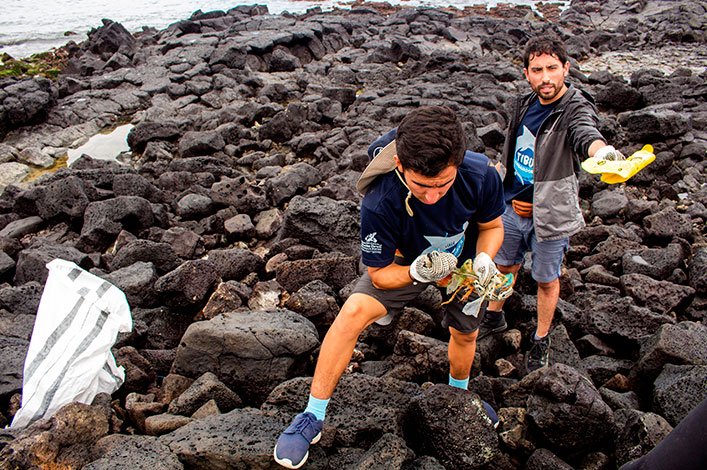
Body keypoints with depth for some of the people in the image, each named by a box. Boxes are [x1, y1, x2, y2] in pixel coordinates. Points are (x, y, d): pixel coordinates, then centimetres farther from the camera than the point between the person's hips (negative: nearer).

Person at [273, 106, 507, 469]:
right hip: (407, 262, -3)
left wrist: (484, 259, -31)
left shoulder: (481, 175, -34)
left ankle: (459, 393, 56)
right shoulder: (379, 203, -40)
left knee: (465, 334, 20)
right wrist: (418, 272, -44)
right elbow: (380, 274, -25)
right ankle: (313, 416, -9)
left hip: (464, 259, 3)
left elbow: (492, 226, -11)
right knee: (353, 312, -26)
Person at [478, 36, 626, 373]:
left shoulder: (576, 108, -19)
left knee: (546, 280, 13)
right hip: (512, 206, 5)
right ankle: (494, 318, 47)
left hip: (550, 214, -5)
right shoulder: (524, 105, 0)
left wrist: (603, 151, -66)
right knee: (505, 266, 22)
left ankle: (541, 340, 35)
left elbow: (586, 135, -43)